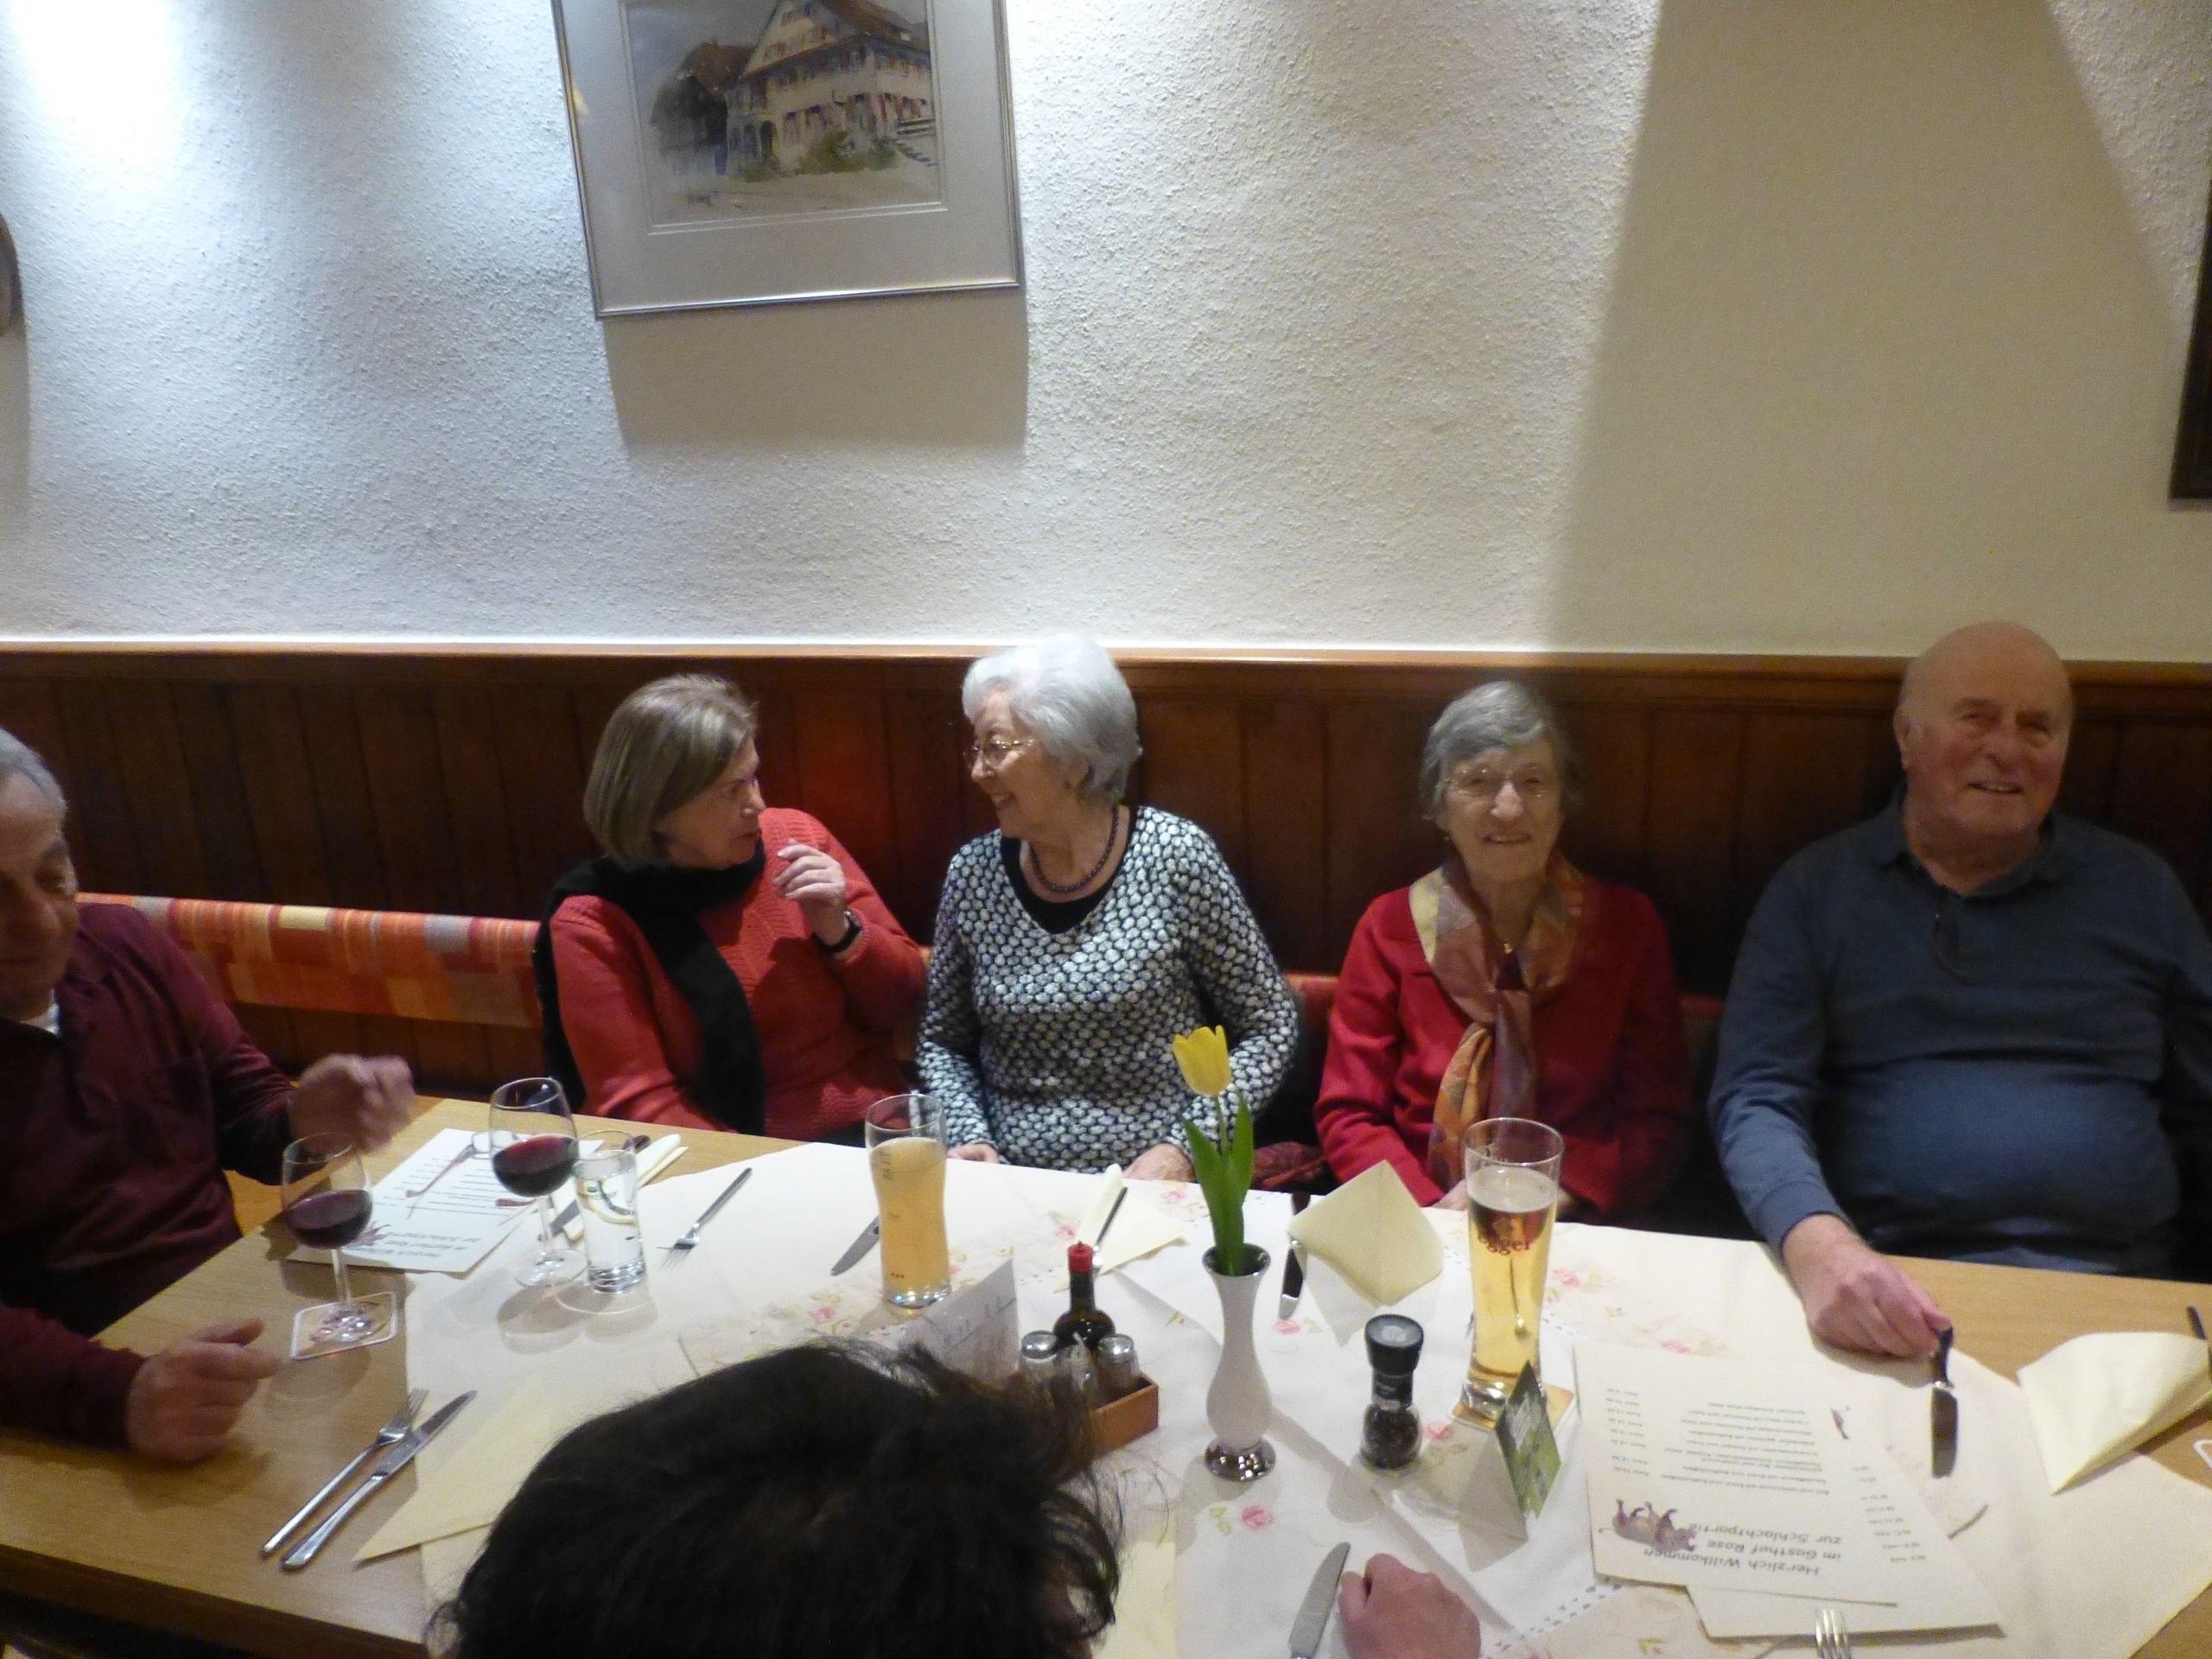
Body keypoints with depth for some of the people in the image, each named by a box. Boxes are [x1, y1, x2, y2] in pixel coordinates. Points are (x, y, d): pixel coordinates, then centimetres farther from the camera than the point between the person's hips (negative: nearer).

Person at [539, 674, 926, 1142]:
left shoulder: (794, 837, 1)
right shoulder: (595, 922, -7)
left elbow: (902, 1003, 7)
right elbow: (641, 1106, -8)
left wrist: (840, 931, -11)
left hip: (874, 1132, 2)